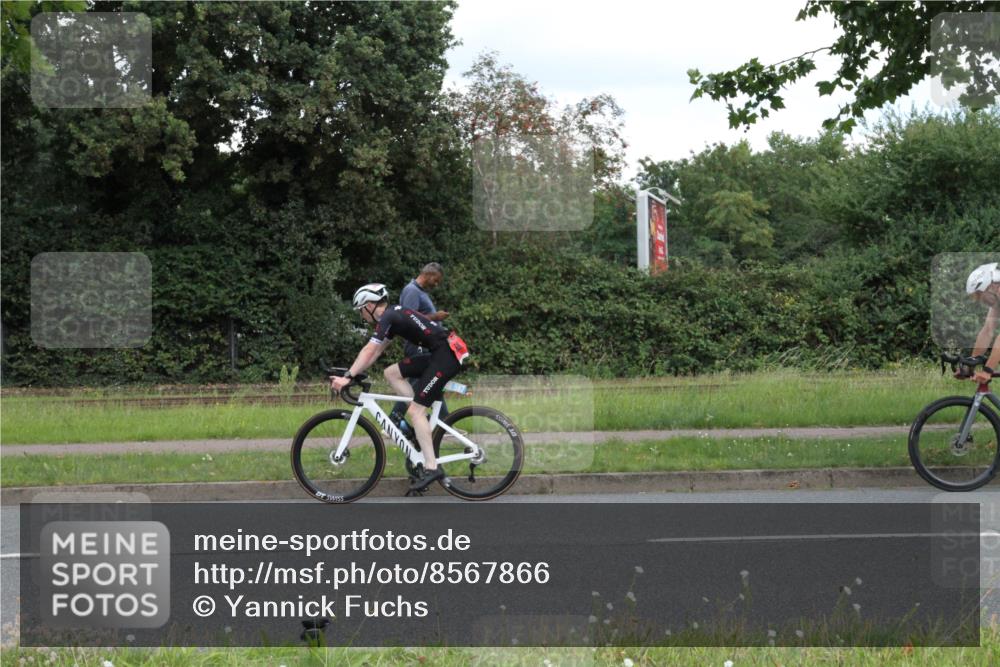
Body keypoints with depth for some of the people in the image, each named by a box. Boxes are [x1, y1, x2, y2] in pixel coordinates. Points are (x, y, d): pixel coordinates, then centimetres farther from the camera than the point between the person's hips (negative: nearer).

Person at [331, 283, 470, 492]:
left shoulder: (388, 318, -8)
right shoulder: (393, 316, 20)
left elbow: (369, 351, -15)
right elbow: (375, 353, 23)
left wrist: (347, 377, -15)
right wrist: (352, 374, 20)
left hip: (447, 355, -9)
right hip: (439, 354, 9)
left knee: (415, 410, -11)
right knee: (391, 372, 11)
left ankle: (431, 468, -14)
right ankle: (421, 422, 8)